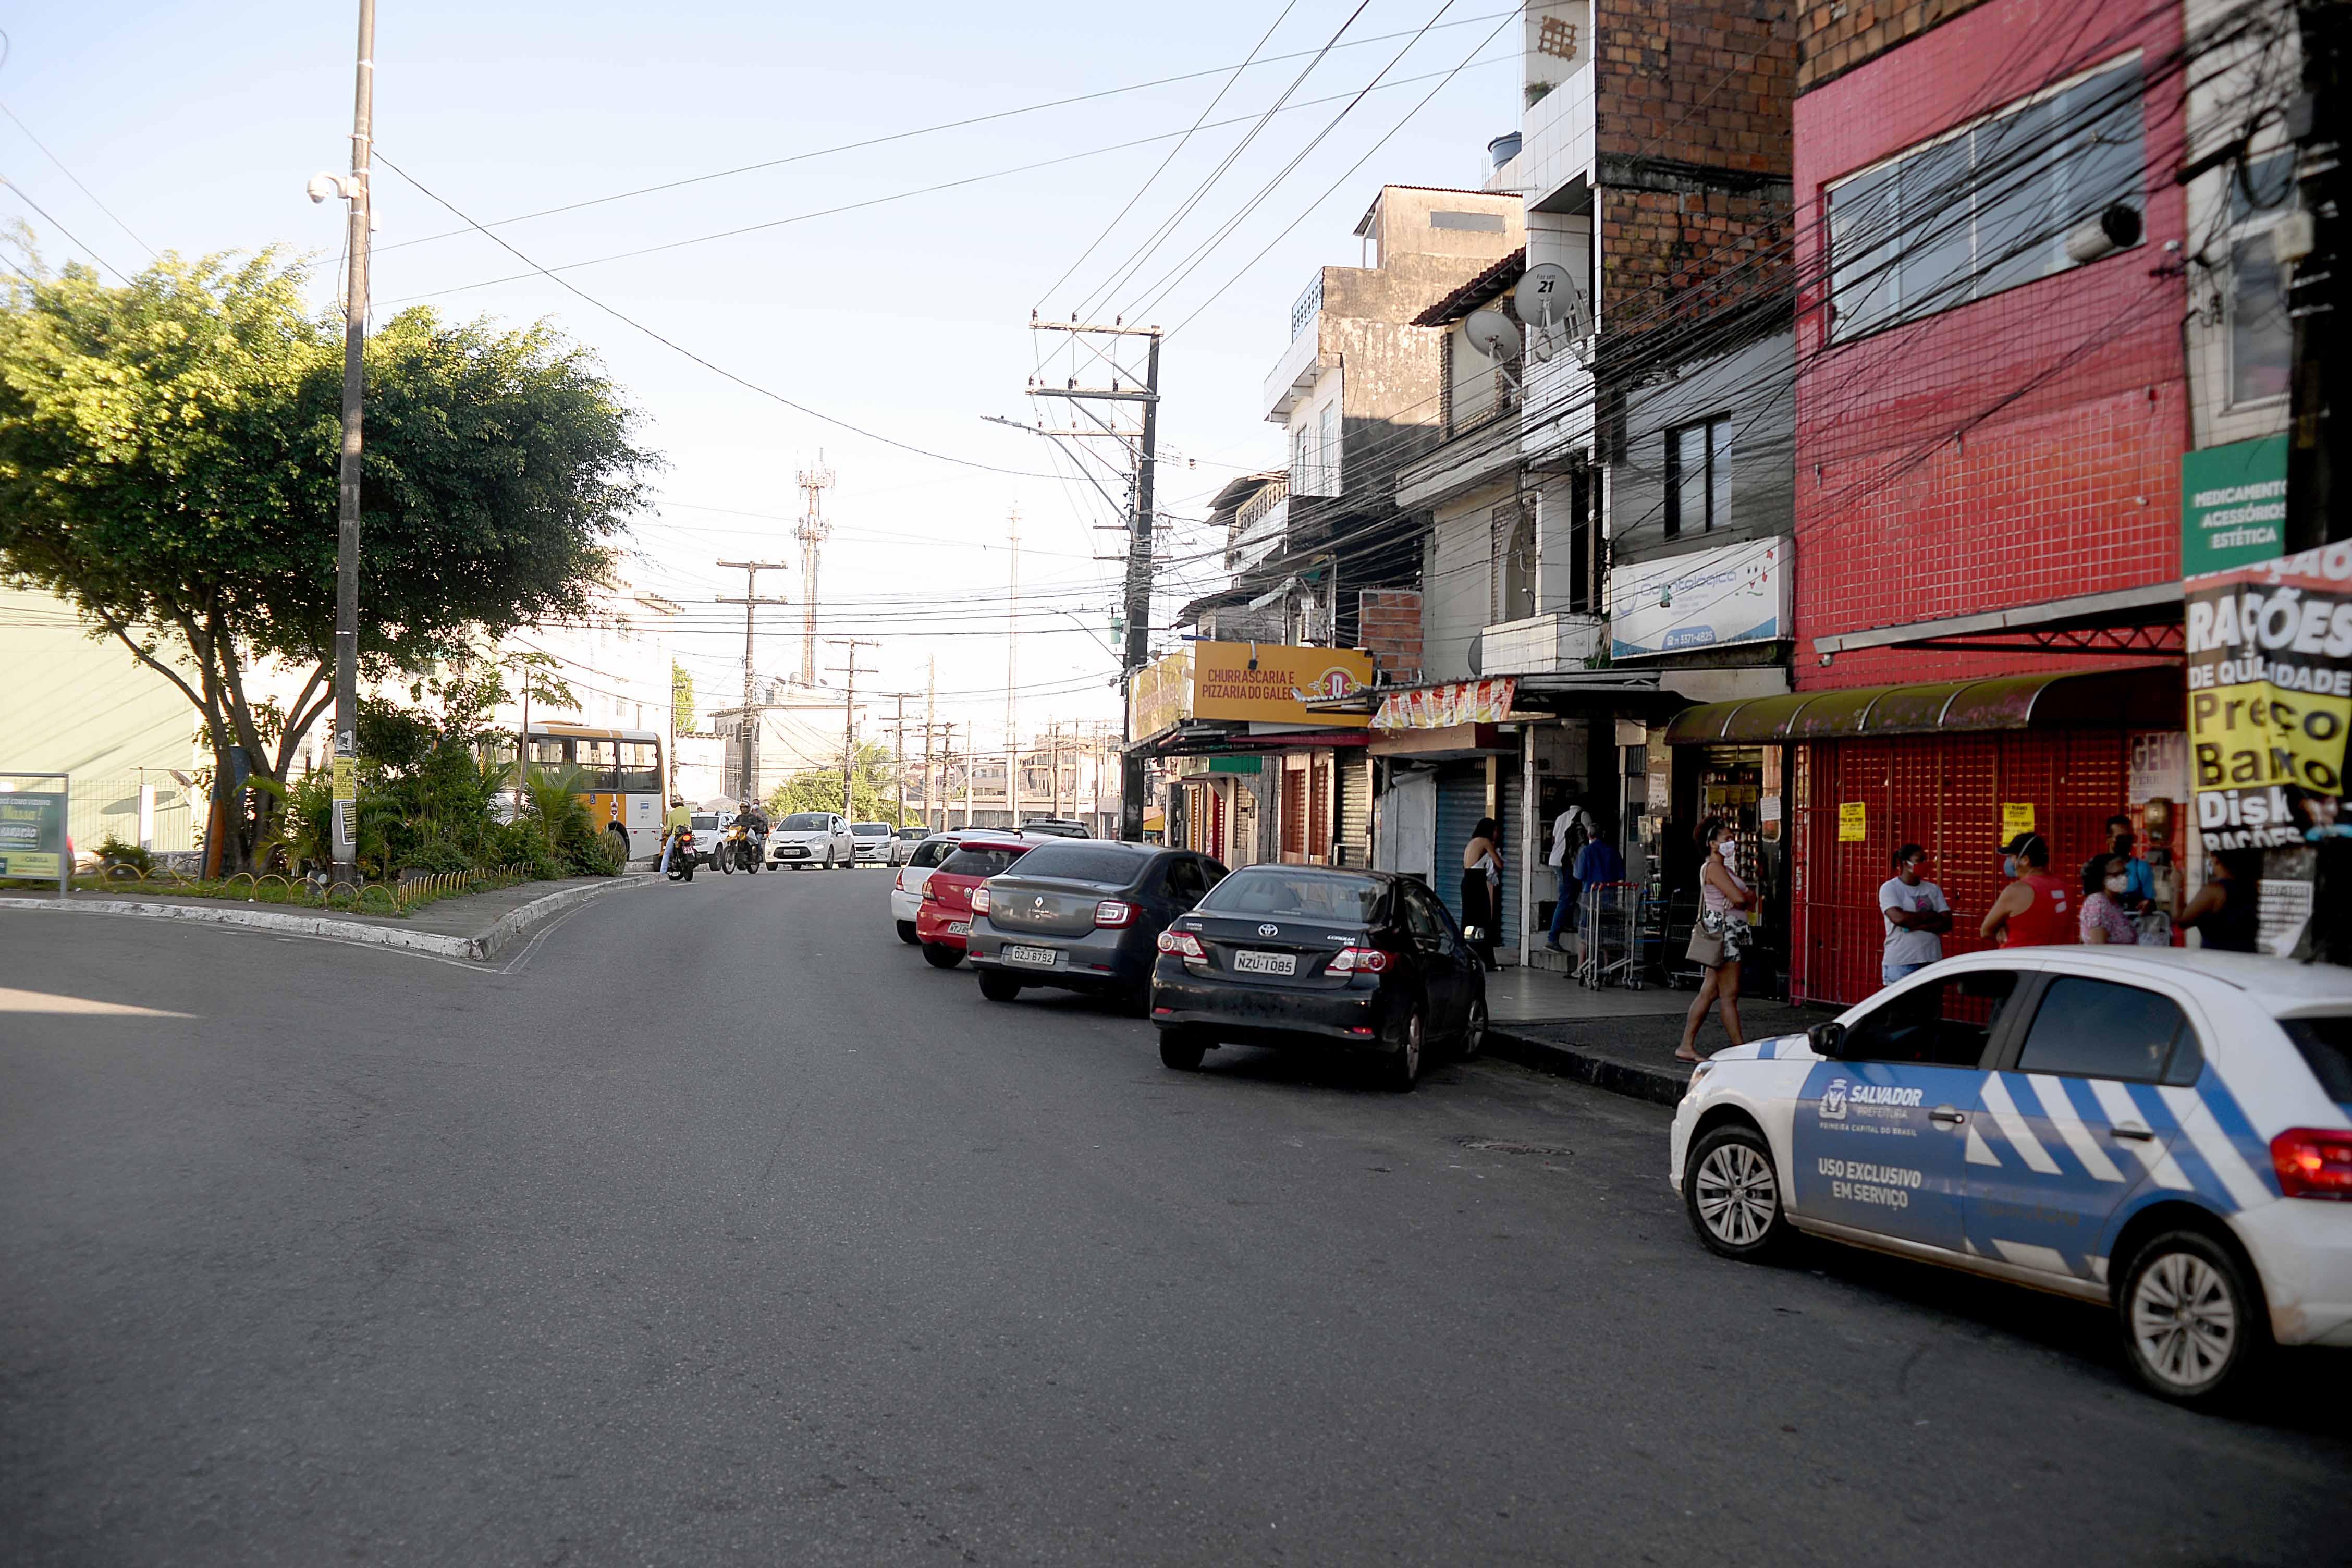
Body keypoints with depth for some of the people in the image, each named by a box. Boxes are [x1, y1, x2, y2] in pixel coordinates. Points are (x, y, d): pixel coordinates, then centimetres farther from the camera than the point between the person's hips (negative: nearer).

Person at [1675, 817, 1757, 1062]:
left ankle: (1687, 1046, 11)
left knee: (1710, 993, 9)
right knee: (1729, 994, -5)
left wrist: (1745, 898, -9)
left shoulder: (1724, 868, 20)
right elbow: (1739, 899, -21)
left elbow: (1739, 899, 14)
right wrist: (1751, 898, 0)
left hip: (1732, 933, 10)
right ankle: (1740, 1049, -2)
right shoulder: (1714, 867, -11)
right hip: (1723, 933, -10)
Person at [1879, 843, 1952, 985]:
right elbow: (1899, 918, -18)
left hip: (1932, 962, 4)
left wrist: (1918, 926, -13)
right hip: (1900, 964, -4)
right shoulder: (1889, 888, -3)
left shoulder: (1933, 889, 11)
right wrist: (1932, 916, -5)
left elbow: (1947, 923, 3)